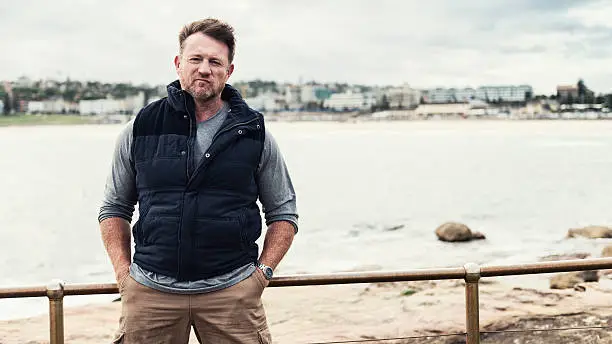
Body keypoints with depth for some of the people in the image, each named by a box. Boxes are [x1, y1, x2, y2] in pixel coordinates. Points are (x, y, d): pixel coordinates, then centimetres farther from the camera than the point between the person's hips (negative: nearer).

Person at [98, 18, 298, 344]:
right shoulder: (141, 129, 6)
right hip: (150, 290, 1)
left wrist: (263, 272, 0)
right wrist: (123, 273, 3)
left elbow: (283, 213, 11)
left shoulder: (254, 134, 5)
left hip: (232, 292, 0)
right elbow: (114, 207, 14)